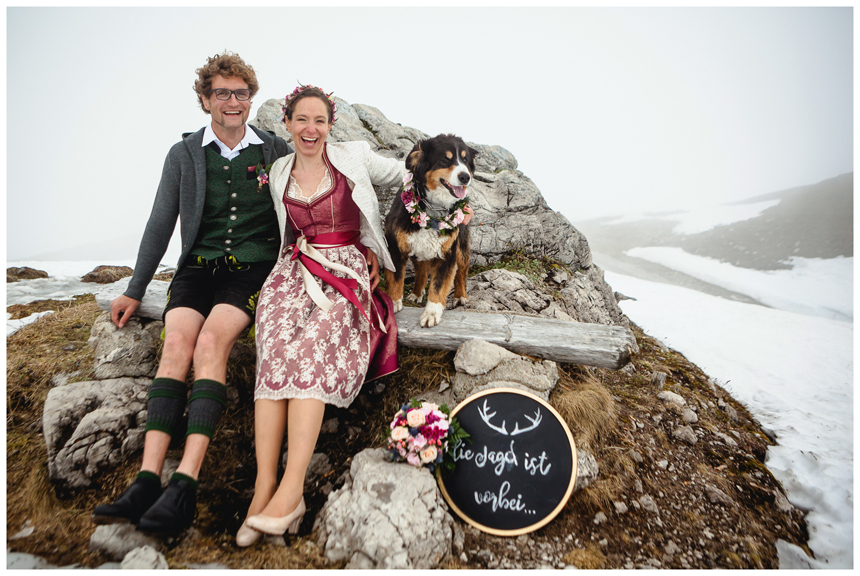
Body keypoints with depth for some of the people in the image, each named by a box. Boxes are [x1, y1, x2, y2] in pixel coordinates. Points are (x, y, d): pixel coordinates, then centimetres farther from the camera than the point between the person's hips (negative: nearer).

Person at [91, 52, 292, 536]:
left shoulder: (277, 151, 9)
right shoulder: (184, 155, 13)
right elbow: (161, 224, 14)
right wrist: (135, 290, 12)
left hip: (254, 267, -2)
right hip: (199, 265, 3)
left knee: (212, 340, -29)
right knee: (177, 341, -25)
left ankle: (186, 483, -32)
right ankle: (148, 479, -28)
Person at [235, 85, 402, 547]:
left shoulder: (354, 157, 7)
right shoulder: (279, 173, 17)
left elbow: (402, 176, 21)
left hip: (346, 267, -3)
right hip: (295, 267, 3)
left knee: (310, 350, -29)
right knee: (275, 348, -26)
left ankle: (291, 488, -30)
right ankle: (264, 484, -27)